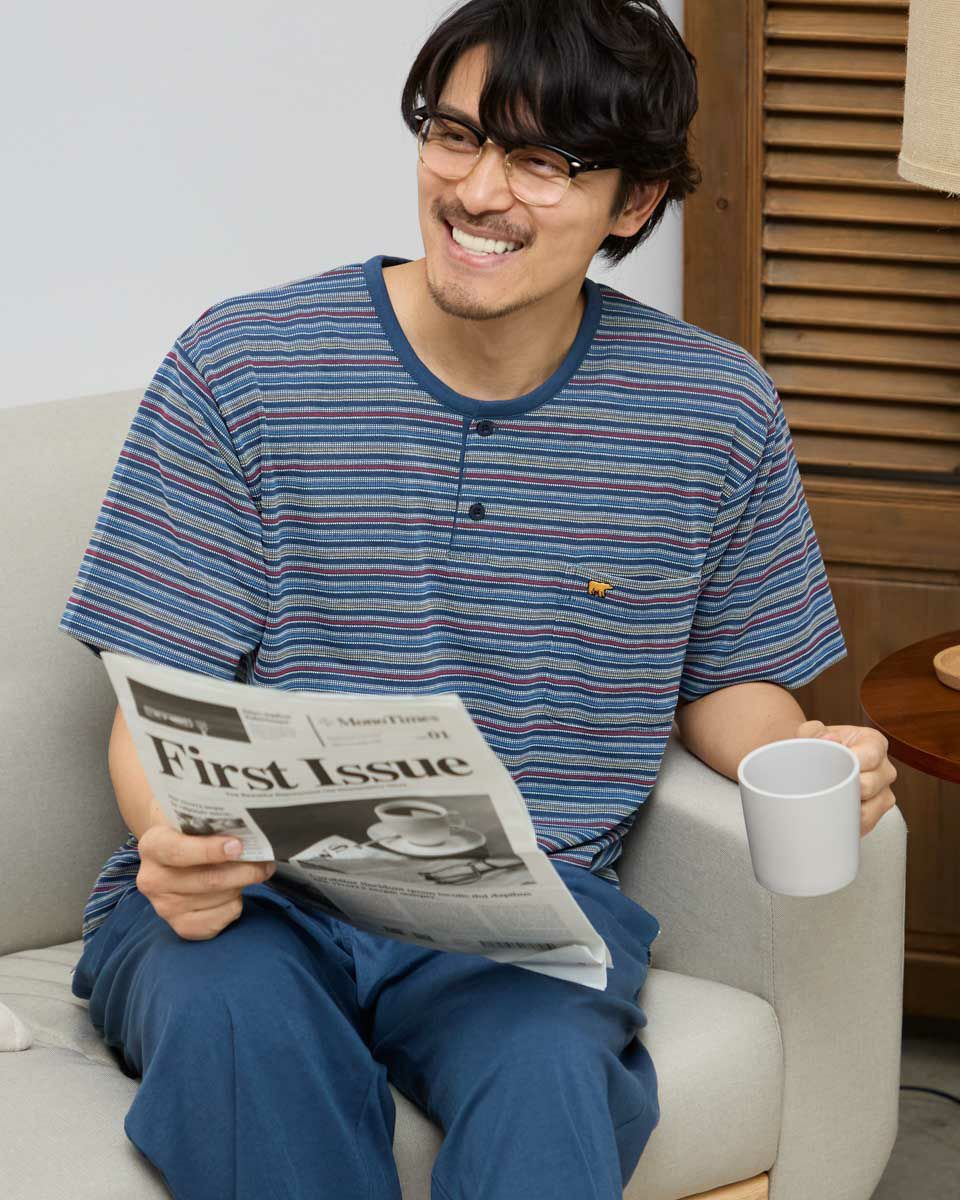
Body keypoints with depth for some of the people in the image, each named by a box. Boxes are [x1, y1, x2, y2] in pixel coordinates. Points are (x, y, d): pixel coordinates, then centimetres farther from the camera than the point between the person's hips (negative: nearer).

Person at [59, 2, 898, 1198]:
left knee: (550, 1073, -35)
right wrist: (176, 836, -24)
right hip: (248, 893, 0)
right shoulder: (239, 370, -2)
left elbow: (725, 679, 19)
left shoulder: (716, 413, 5)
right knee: (237, 1019, -36)